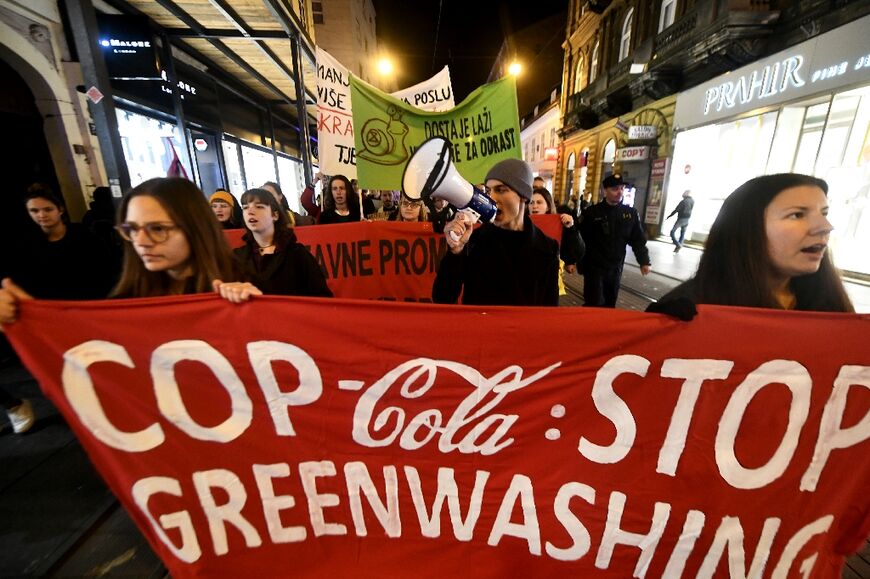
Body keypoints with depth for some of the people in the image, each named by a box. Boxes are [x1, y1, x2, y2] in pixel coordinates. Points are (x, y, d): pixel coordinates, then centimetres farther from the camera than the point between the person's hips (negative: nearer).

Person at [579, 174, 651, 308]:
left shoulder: (631, 213, 5)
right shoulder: (592, 212, -7)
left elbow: (638, 240, 10)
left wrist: (644, 261, 5)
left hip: (616, 268, 4)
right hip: (594, 267, -4)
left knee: (609, 304, 14)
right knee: (594, 304, -3)